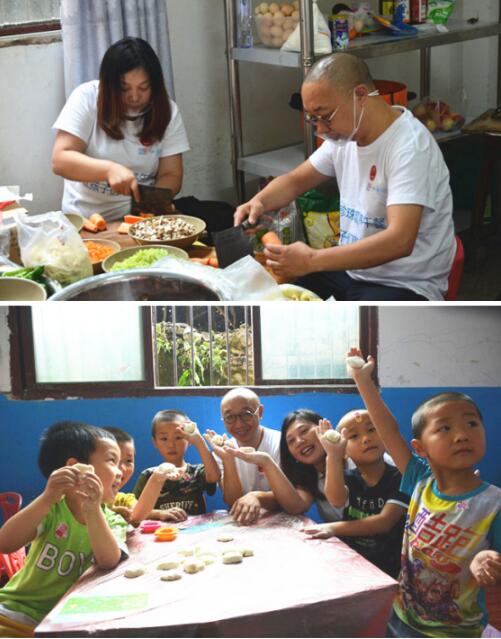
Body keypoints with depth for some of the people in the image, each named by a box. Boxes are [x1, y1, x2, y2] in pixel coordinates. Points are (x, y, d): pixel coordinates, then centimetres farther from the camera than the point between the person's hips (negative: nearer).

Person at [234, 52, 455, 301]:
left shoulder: (409, 147, -22)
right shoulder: (344, 133, 3)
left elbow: (399, 241, -33)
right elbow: (295, 180, 17)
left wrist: (312, 261, -36)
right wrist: (259, 201, -6)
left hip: (406, 285, -8)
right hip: (351, 268, 8)